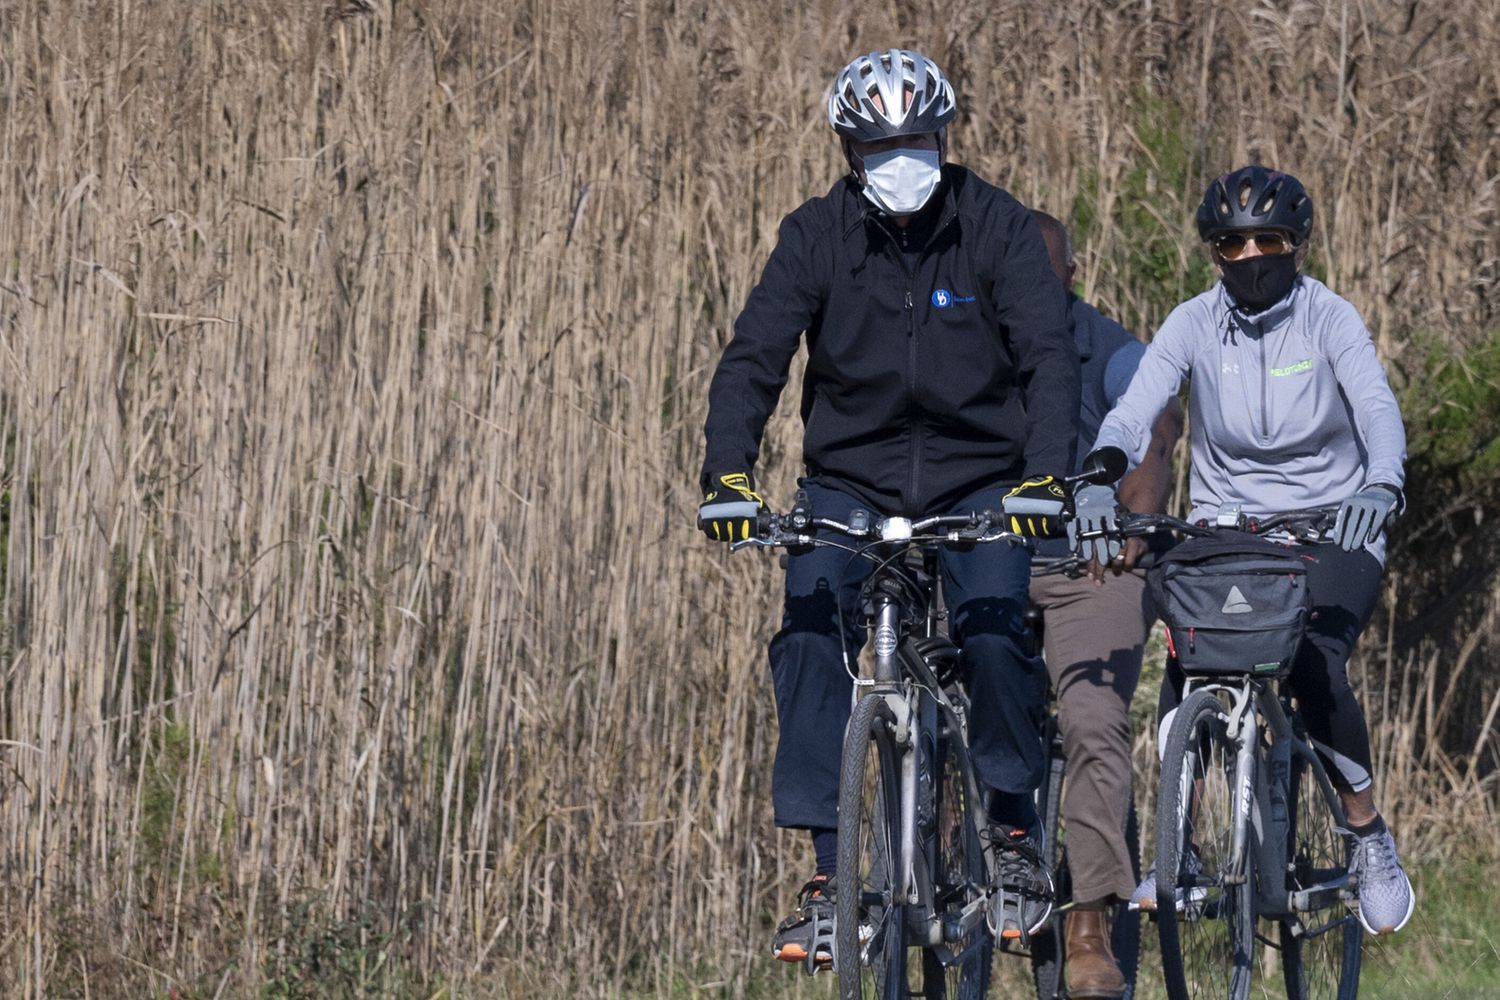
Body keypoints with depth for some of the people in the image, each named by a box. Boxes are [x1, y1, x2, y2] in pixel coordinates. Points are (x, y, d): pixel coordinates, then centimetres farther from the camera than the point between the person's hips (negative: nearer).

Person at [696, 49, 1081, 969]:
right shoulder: (818, 235, -6)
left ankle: (1015, 828, -1)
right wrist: (728, 476, -29)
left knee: (993, 630, -25)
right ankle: (830, 868, -17)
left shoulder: (997, 227, -9)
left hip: (978, 481, -1)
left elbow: (1050, 354, -17)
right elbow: (754, 357, -13)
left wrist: (1045, 475, -34)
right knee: (812, 631, -22)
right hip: (851, 481, 1)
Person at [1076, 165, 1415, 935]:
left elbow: (1377, 407, -23)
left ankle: (1370, 841, -3)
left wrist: (1382, 484, -44)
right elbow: (1131, 414, -16)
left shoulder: (1328, 320, -9)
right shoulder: (1195, 325, -5)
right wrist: (1098, 484, -37)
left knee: (1315, 668, -25)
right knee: (1185, 672, -21)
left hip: (1329, 536, -2)